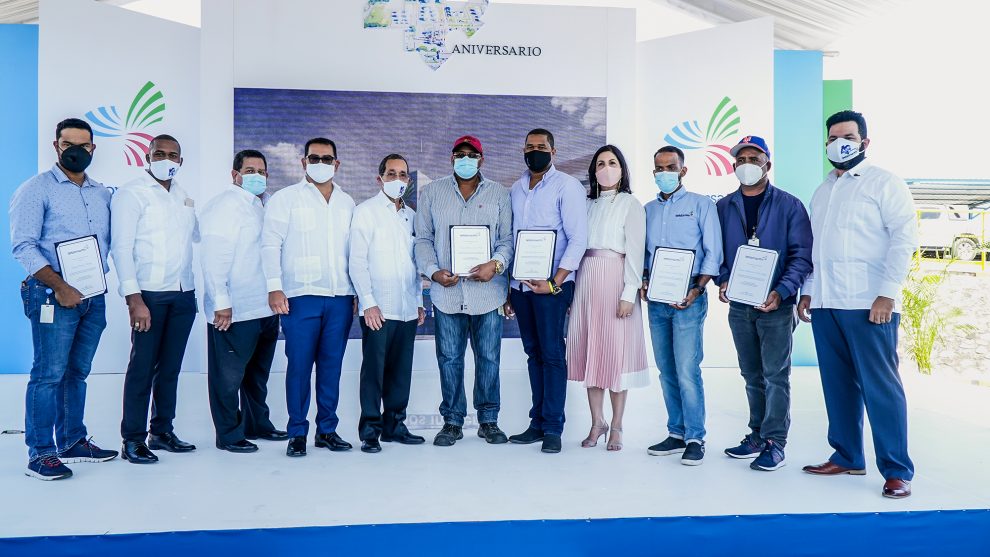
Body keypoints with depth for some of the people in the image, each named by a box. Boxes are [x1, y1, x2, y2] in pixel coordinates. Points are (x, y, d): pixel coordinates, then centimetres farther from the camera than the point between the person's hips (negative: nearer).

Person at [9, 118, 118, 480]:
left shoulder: (102, 193, 15)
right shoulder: (37, 189, -2)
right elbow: (23, 246, -10)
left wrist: (101, 279, 5)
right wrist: (60, 287, -16)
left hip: (94, 297, 6)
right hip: (54, 295, -5)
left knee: (77, 373, 12)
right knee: (49, 374, -5)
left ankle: (73, 442, 22)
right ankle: (40, 454, 3)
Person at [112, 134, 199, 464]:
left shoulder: (184, 197, 16)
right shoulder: (132, 194, -3)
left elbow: (200, 234, 30)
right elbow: (121, 248, -9)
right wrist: (133, 298, -17)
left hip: (183, 295, 6)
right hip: (149, 295, -6)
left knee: (170, 366, 11)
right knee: (142, 367, -3)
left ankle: (162, 431, 21)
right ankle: (133, 440, 6)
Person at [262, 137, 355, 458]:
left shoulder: (347, 202, 16)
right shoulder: (286, 199, 5)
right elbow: (270, 244, 0)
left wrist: (358, 291, 12)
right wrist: (274, 287, -9)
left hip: (340, 298, 3)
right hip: (301, 296, -3)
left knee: (332, 365, 6)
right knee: (299, 365, -3)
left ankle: (327, 429, 16)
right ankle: (297, 433, 8)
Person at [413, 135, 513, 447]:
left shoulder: (499, 194, 10)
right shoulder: (432, 193, 11)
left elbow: (508, 238, 6)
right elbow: (423, 238, 9)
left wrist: (496, 264, -13)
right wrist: (433, 270, -7)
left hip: (487, 291, 0)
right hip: (447, 290, 0)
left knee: (489, 358, 4)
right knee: (449, 358, 5)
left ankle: (488, 420, 17)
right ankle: (452, 421, 17)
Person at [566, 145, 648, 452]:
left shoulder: (631, 204, 1)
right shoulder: (587, 205, 14)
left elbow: (635, 252, -6)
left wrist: (629, 293, -14)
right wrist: (571, 289, 3)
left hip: (615, 280, -4)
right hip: (585, 280, 5)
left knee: (616, 351, -2)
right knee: (589, 350, 6)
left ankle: (616, 426, 10)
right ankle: (597, 421, 17)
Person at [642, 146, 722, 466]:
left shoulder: (701, 205, 2)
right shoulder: (648, 210, 16)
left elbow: (713, 253, -3)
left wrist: (697, 289, -14)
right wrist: (643, 282, 0)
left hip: (688, 298, -5)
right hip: (656, 300, 5)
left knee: (687, 371, -8)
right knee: (666, 371, 8)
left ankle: (695, 439, 2)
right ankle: (677, 434, 18)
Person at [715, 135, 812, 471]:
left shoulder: (788, 205, -1)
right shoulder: (723, 207, 9)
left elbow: (802, 255, -6)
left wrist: (781, 292, -18)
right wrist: (722, 280, -8)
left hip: (775, 304, -4)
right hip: (738, 306, 4)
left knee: (775, 375, -3)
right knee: (751, 376, 13)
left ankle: (775, 443, 3)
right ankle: (757, 435, 23)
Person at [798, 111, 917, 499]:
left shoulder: (884, 183, 1)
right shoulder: (822, 191, 20)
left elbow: (904, 237, -8)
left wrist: (887, 294, -16)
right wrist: (807, 291, 13)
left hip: (868, 304, -6)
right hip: (825, 305, 6)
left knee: (880, 386, -5)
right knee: (838, 384, 9)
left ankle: (897, 471, 4)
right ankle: (847, 457, 19)